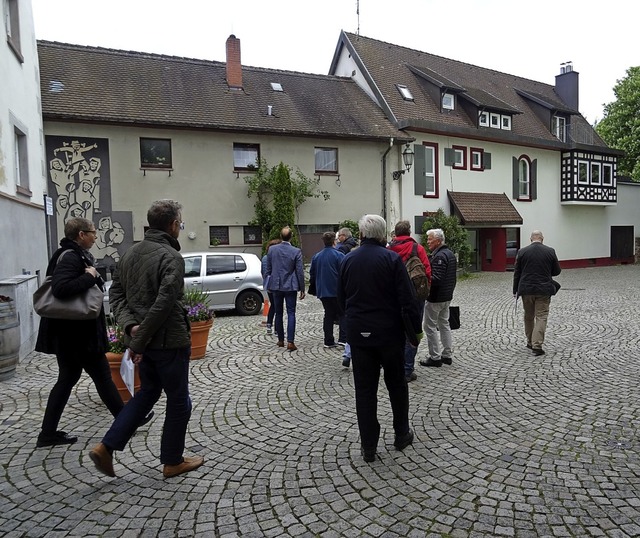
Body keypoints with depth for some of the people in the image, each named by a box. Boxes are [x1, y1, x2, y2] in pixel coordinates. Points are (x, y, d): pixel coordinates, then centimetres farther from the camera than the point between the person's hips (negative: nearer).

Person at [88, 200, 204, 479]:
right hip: (169, 341, -8)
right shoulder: (171, 257, -18)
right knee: (178, 400, 10)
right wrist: (139, 341, -19)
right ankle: (173, 462, 24)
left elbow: (116, 292, 8)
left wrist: (130, 326, -3)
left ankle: (106, 447, 20)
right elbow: (163, 304, -26)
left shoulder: (131, 253, 8)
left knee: (148, 392, 25)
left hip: (143, 340, 8)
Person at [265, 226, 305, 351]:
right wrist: (302, 289, 0)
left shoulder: (272, 249, -2)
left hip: (276, 286, 3)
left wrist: (270, 284, 18)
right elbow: (300, 272, -8)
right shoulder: (296, 251, -10)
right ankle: (290, 342, -6)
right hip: (290, 286, -3)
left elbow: (268, 269, 5)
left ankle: (281, 340, 21)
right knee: (291, 314, 1)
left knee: (279, 313, 12)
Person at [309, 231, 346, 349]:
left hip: (322, 291, 5)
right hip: (337, 291, -5)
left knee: (328, 315, 11)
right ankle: (343, 338, -4)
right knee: (342, 314, 4)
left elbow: (312, 273, 13)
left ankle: (328, 341, 12)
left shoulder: (316, 256, 7)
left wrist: (313, 287, 24)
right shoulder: (339, 255, -10)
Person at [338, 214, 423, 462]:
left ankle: (368, 446, 14)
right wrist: (417, 328, -2)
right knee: (396, 385, 17)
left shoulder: (348, 260, 2)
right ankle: (401, 435, 30)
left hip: (359, 333, 2)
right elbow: (408, 299, -12)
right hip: (389, 333, -2)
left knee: (364, 390, 8)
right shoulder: (391, 258, -10)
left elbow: (341, 298, 10)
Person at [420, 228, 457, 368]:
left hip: (435, 298, -10)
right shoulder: (450, 253, 12)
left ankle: (435, 357, 5)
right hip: (447, 296, 10)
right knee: (444, 324, 17)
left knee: (430, 327, -1)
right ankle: (447, 355, 24)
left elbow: (436, 279, -27)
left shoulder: (439, 256, -20)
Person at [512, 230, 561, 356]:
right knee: (541, 317, 0)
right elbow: (557, 271, 5)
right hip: (544, 289, -1)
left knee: (528, 317, 15)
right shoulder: (550, 251, -2)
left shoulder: (522, 252, -1)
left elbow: (516, 273, 1)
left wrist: (515, 290, 7)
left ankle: (530, 342, 27)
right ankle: (537, 345, -8)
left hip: (526, 289, 1)